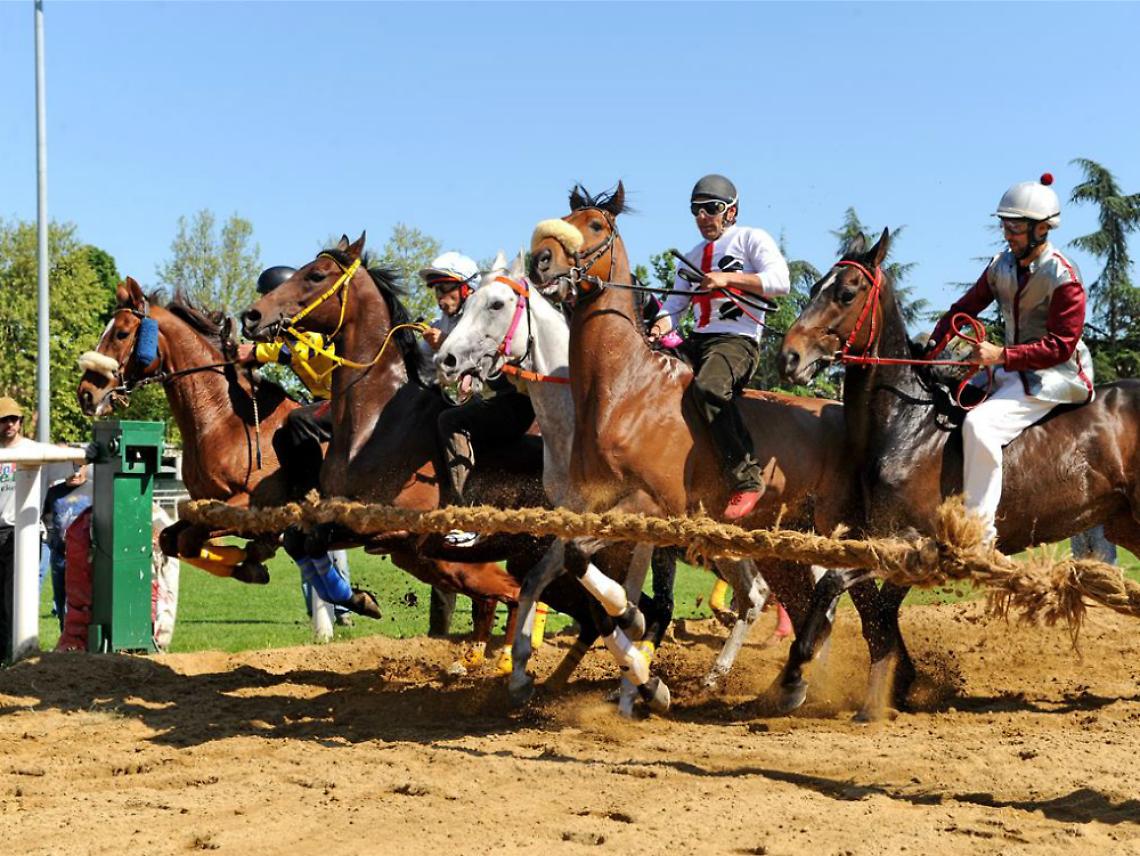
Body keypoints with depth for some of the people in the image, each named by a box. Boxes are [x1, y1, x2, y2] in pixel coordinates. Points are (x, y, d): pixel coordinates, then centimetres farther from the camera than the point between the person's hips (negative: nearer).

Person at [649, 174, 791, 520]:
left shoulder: (751, 239, 6)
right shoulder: (692, 257, 26)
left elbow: (780, 281, -10)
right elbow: (675, 304, 19)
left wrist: (728, 277, -19)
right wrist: (661, 327, -5)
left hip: (738, 340, -7)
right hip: (697, 341, 8)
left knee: (707, 387, -36)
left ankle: (747, 478, -34)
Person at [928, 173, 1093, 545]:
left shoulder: (1063, 278, -17)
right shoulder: (1001, 265, 6)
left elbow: (1060, 346, -21)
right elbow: (965, 307, 12)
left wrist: (1002, 355, -27)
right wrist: (933, 348, -1)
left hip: (1055, 376, -9)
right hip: (1013, 370, 9)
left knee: (979, 424, -29)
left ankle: (980, 528, -26)